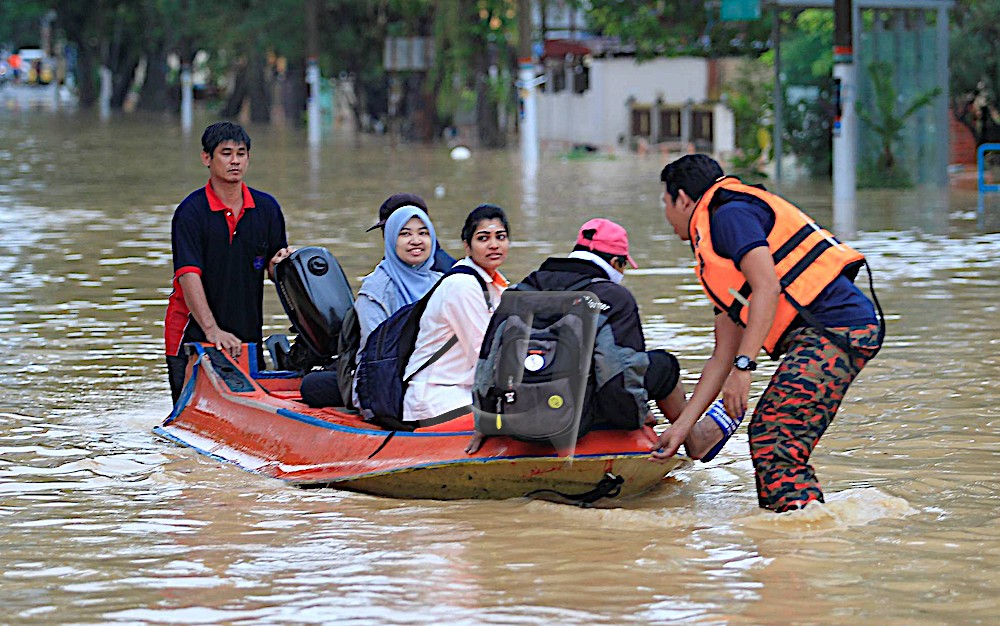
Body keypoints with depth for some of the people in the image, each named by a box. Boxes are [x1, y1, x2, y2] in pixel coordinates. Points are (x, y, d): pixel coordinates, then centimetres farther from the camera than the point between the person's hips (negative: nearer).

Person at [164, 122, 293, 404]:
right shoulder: (191, 211, -8)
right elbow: (188, 275, -18)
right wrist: (212, 330, -29)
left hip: (247, 336, 4)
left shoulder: (267, 208, 6)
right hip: (194, 335, -4)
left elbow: (273, 270, 10)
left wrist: (281, 262, -16)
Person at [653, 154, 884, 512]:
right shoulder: (714, 260, 29)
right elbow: (723, 354, 28)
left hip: (835, 327, -10)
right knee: (766, 434, 13)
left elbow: (767, 288, -15)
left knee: (776, 446, -17)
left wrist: (743, 366, -19)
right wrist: (682, 425, 27)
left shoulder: (729, 214, -1)